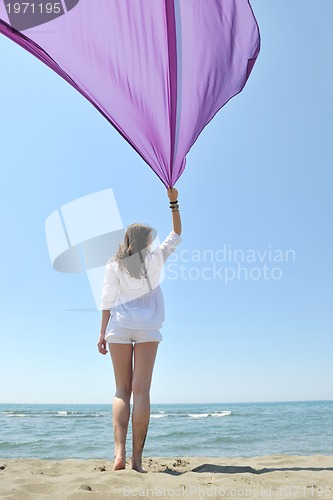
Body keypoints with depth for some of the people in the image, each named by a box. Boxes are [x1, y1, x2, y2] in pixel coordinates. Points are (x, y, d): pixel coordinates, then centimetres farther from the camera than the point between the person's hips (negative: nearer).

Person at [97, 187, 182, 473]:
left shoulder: (114, 265, 5)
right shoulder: (155, 260, 5)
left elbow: (108, 301, -1)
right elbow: (176, 235, 17)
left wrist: (102, 332, 3)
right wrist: (174, 202, 19)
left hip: (119, 326, 1)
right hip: (148, 329, 0)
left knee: (122, 390, 6)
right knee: (141, 391, -1)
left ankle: (120, 452, -7)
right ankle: (137, 458, -1)